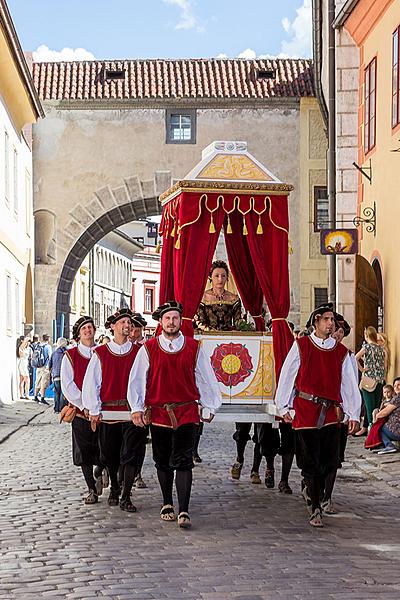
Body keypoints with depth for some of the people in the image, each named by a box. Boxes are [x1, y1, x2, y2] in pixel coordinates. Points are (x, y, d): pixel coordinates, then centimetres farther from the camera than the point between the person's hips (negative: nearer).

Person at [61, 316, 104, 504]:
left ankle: (98, 474, 30)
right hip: (80, 411, -1)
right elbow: (67, 385, -3)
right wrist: (83, 405, -11)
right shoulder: (70, 356, 3)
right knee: (84, 451, 2)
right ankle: (92, 490, 12)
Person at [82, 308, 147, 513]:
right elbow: (90, 383, 3)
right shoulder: (100, 353, 3)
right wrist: (94, 409, -2)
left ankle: (126, 498, -1)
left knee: (131, 455, -8)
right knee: (110, 456, 12)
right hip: (108, 411, 1)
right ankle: (114, 490, 34)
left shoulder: (139, 352, 4)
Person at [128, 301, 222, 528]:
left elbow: (206, 378, 10)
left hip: (187, 413, -1)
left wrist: (211, 406, 11)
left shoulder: (194, 347, 3)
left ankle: (184, 511, -11)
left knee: (183, 462, -9)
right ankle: (167, 504, 29)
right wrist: (137, 408, -1)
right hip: (158, 413, 1)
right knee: (163, 462, 12)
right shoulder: (149, 349, 2)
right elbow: (137, 379, 4)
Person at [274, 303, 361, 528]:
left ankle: (314, 490, 27)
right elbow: (287, 377, 6)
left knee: (330, 461, -1)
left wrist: (354, 414, 3)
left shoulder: (341, 352, 10)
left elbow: (349, 384, 9)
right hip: (305, 410, -3)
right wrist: (284, 407, 5)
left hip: (331, 412, 3)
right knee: (310, 462, -3)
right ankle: (316, 509, 4)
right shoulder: (301, 345, 3)